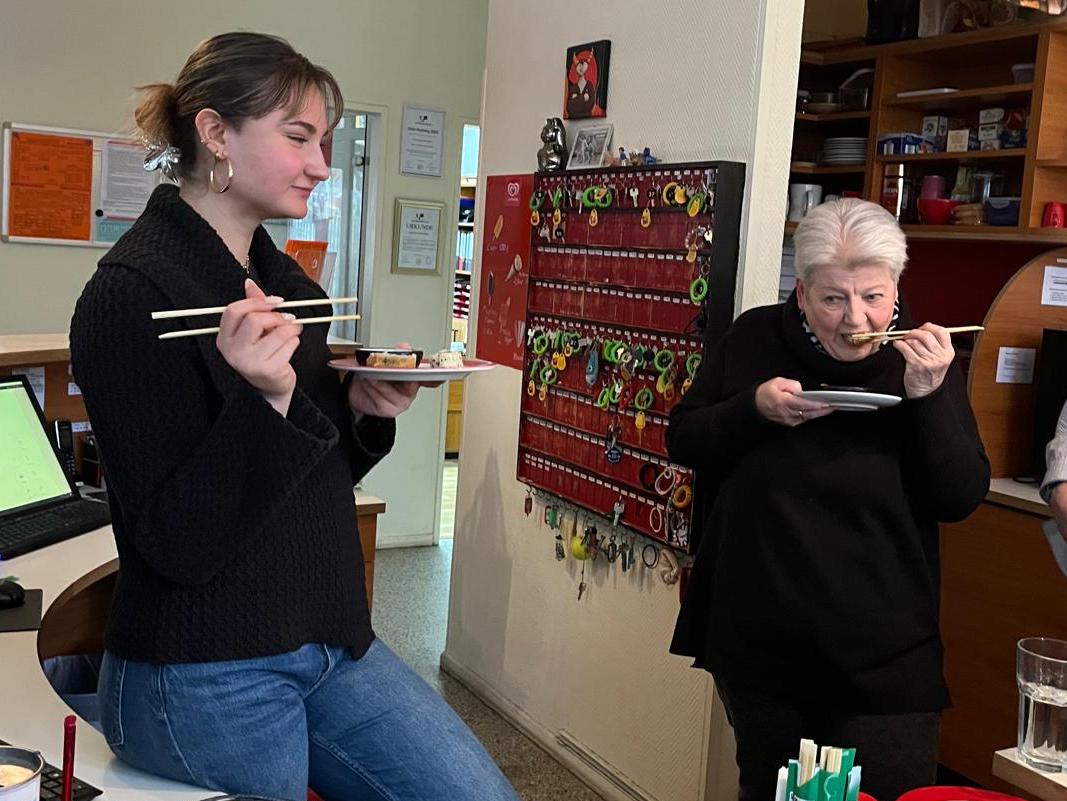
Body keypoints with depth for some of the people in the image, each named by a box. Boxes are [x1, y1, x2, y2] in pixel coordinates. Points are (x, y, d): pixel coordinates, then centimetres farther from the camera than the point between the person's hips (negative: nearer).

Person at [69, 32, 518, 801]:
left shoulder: (283, 278, 7)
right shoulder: (131, 293, -16)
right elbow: (177, 541, -20)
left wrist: (365, 409, -5)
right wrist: (264, 398, -32)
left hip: (331, 643, 7)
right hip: (207, 680, -7)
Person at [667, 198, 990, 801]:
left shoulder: (922, 360, -5)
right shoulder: (755, 339, -3)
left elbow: (962, 499, -9)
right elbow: (682, 440, 1)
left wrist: (928, 396, -23)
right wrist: (754, 408, -17)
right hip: (757, 641, 2)